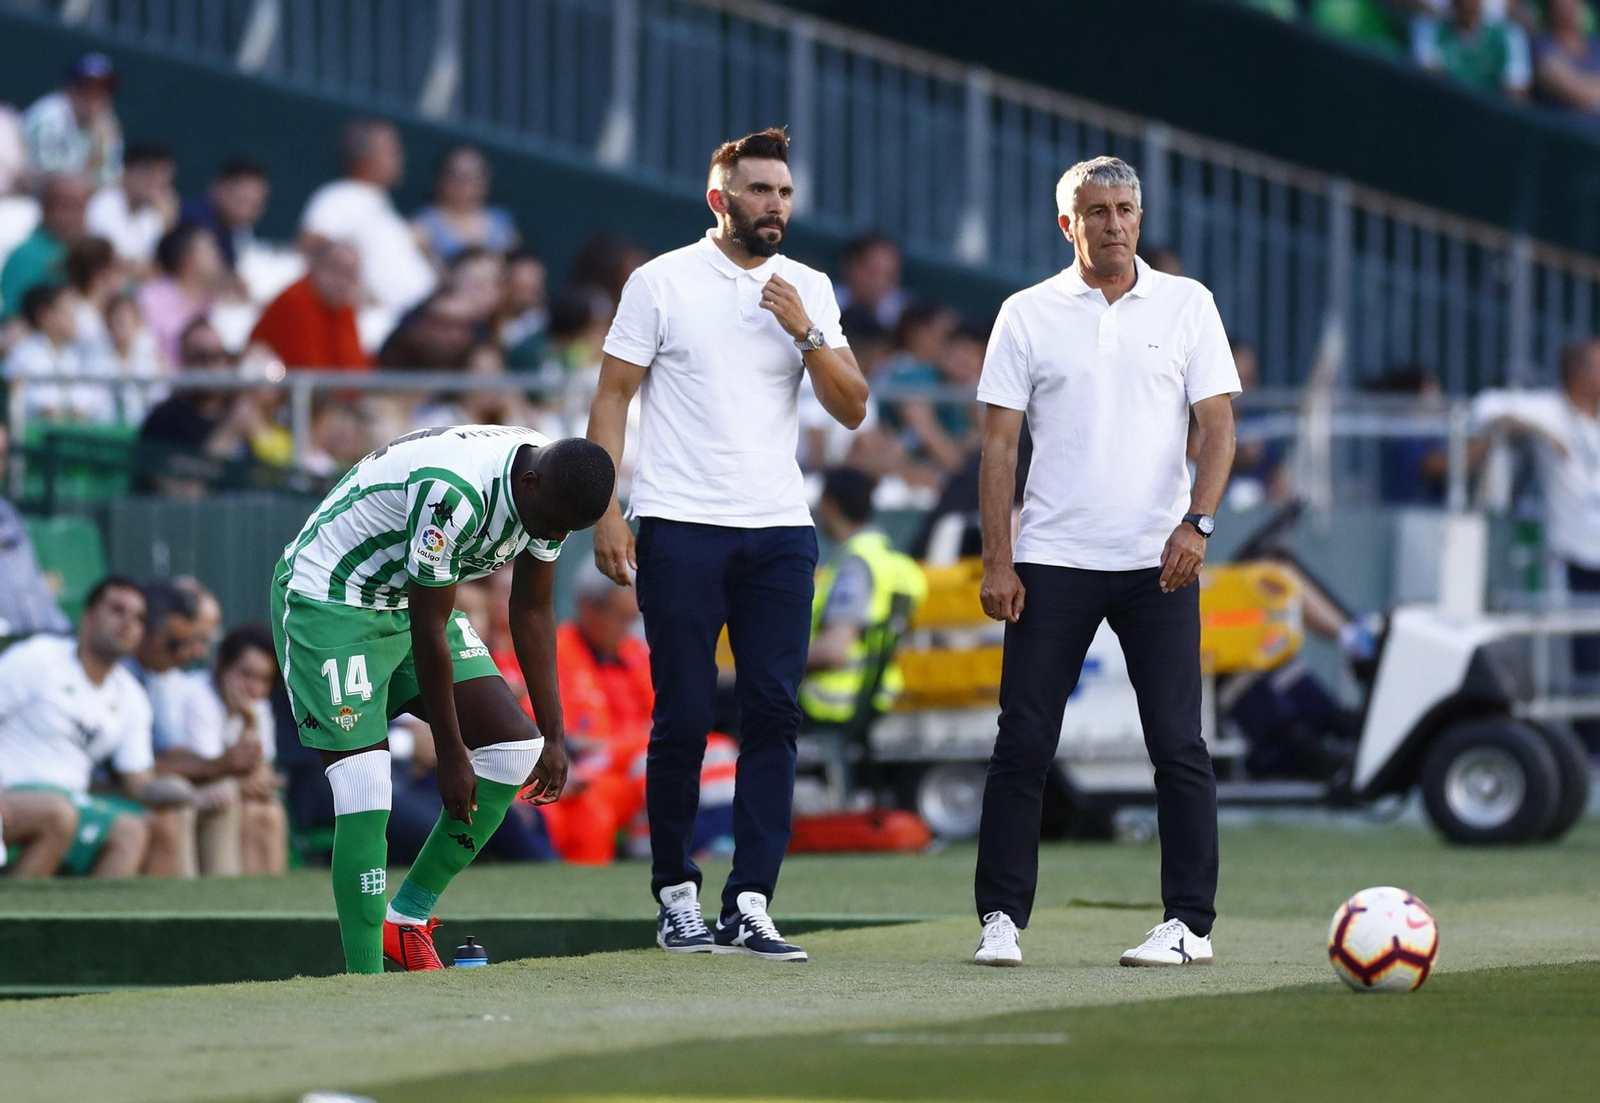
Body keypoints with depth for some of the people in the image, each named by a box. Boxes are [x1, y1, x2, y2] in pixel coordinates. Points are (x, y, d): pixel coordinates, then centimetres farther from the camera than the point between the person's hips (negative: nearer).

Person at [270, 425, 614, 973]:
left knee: (515, 746, 0)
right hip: (327, 598, -9)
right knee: (366, 796, -18)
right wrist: (449, 755, -18)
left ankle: (408, 916, 9)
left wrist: (554, 735, 5)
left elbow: (532, 611, 6)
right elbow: (429, 630, -26)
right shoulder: (454, 492, -35)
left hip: (408, 598, 9)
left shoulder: (552, 493, -9)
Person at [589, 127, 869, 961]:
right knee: (683, 717, -1)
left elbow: (852, 409, 7)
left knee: (773, 713, -4)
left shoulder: (809, 290, 11)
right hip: (681, 528, -3)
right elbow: (611, 398, 1)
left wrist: (806, 333, -9)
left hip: (779, 530, 3)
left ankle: (750, 904, -4)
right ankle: (676, 897, 10)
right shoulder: (662, 283, 1)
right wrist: (606, 513, -8)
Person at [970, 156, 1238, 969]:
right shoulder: (1027, 315, 5)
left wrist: (1196, 522, -13)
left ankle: (1190, 923, 2)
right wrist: (996, 561, -4)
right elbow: (999, 442, 4)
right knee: (1023, 745, -2)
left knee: (1178, 747, -3)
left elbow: (1218, 424, 3)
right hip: (1050, 560, 0)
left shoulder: (1186, 305, 6)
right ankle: (1001, 920, 4)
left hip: (1159, 563, 0)